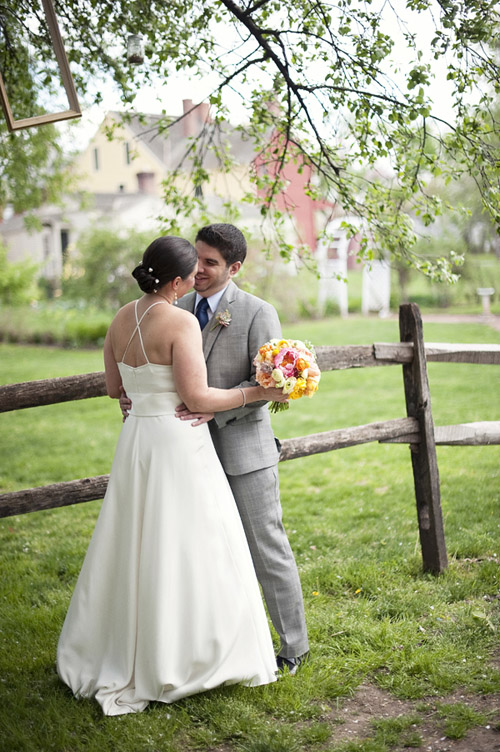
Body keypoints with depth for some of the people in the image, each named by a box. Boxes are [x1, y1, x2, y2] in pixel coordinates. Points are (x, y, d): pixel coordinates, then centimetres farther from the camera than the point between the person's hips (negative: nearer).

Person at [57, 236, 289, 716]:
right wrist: (256, 392, -11)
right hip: (178, 443, -8)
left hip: (136, 439, 8)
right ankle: (179, 660, 15)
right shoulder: (181, 321, -17)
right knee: (185, 551, 4)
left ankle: (112, 654, 30)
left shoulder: (121, 320, 6)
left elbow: (114, 387, 15)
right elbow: (197, 398, -18)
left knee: (134, 547, 18)